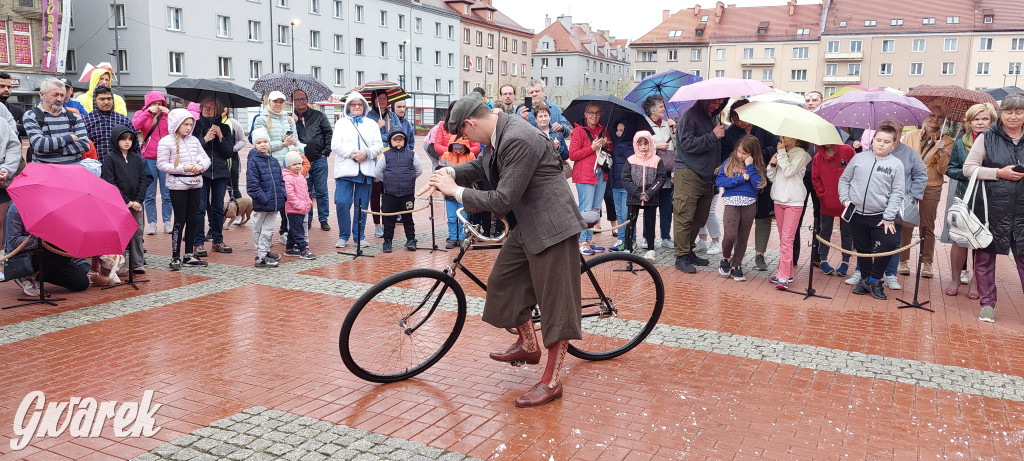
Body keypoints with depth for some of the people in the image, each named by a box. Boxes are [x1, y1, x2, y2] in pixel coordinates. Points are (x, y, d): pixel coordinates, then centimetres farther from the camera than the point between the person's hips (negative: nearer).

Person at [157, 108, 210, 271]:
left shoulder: (194, 140, 10)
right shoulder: (166, 142, -6)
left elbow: (205, 158, 12)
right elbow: (162, 164, -10)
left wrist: (201, 166, -11)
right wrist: (183, 168, -19)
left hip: (195, 184, 6)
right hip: (178, 185, -6)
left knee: (193, 220, 9)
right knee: (180, 220, -3)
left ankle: (189, 255, 19)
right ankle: (175, 257, 6)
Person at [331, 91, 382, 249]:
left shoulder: (372, 124, 16)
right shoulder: (341, 123, 10)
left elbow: (379, 145, 7)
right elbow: (335, 145, -1)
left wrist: (366, 153, -12)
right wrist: (352, 154, -13)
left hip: (365, 170, 2)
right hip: (345, 169, -2)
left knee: (362, 205, 4)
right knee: (342, 203, -9)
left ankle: (359, 236, 15)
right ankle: (343, 236, 6)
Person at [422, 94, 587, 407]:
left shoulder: (518, 140, -27)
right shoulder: (500, 133, 4)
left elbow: (503, 201, -27)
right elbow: (482, 166, 22)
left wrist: (456, 191, -16)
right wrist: (451, 173, 3)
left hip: (550, 227, -10)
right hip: (524, 226, 10)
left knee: (555, 300, -1)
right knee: (504, 283, 17)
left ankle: (551, 381, 8)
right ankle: (528, 346, 37)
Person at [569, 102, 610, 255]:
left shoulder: (603, 130, 15)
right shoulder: (579, 131, -3)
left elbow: (611, 150, 27)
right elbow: (572, 155, -8)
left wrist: (606, 144, 4)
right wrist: (592, 148, -14)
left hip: (600, 173, 7)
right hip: (584, 174, -7)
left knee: (596, 209, 8)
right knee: (585, 209, -8)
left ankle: (589, 239, 16)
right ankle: (581, 242, -1)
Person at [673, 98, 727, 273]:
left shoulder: (714, 118, 18)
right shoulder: (690, 116, -7)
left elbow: (719, 145, 29)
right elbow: (687, 144, -18)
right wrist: (713, 136, -17)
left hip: (707, 177, 8)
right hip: (688, 175, -8)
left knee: (700, 218, 11)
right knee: (685, 217, -7)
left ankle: (689, 251, 21)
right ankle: (682, 257, -3)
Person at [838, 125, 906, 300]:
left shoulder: (896, 164, 1)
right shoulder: (859, 158, 6)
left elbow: (897, 193, -3)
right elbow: (844, 179, 13)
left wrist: (888, 217, -10)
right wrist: (845, 199, -2)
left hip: (880, 216, -2)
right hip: (857, 214, 2)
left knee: (890, 243, -15)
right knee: (862, 249, 11)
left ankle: (873, 279, 2)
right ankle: (865, 279, 27)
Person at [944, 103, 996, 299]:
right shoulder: (960, 142, 6)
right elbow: (950, 169, 8)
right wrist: (966, 174, -11)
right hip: (964, 197, 1)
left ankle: (976, 281, 19)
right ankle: (956, 278, 19)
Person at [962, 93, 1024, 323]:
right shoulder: (987, 137, 2)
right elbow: (968, 168, -3)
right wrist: (998, 173, -13)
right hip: (992, 207, -1)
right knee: (985, 256, 7)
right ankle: (987, 303, 20)